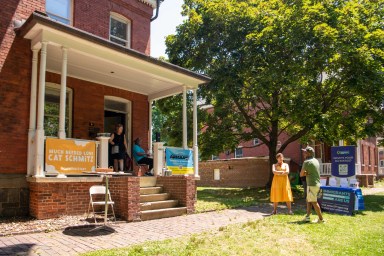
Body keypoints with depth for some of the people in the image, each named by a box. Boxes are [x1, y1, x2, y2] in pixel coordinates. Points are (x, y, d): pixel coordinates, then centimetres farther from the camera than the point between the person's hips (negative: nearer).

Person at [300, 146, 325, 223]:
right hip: (317, 184, 9)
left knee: (314, 202, -3)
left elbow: (301, 174, -11)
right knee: (308, 200, 17)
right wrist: (307, 173, 3)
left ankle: (321, 219, 2)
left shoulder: (307, 162, -15)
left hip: (312, 185, -9)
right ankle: (307, 216, 20)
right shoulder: (316, 161, 12)